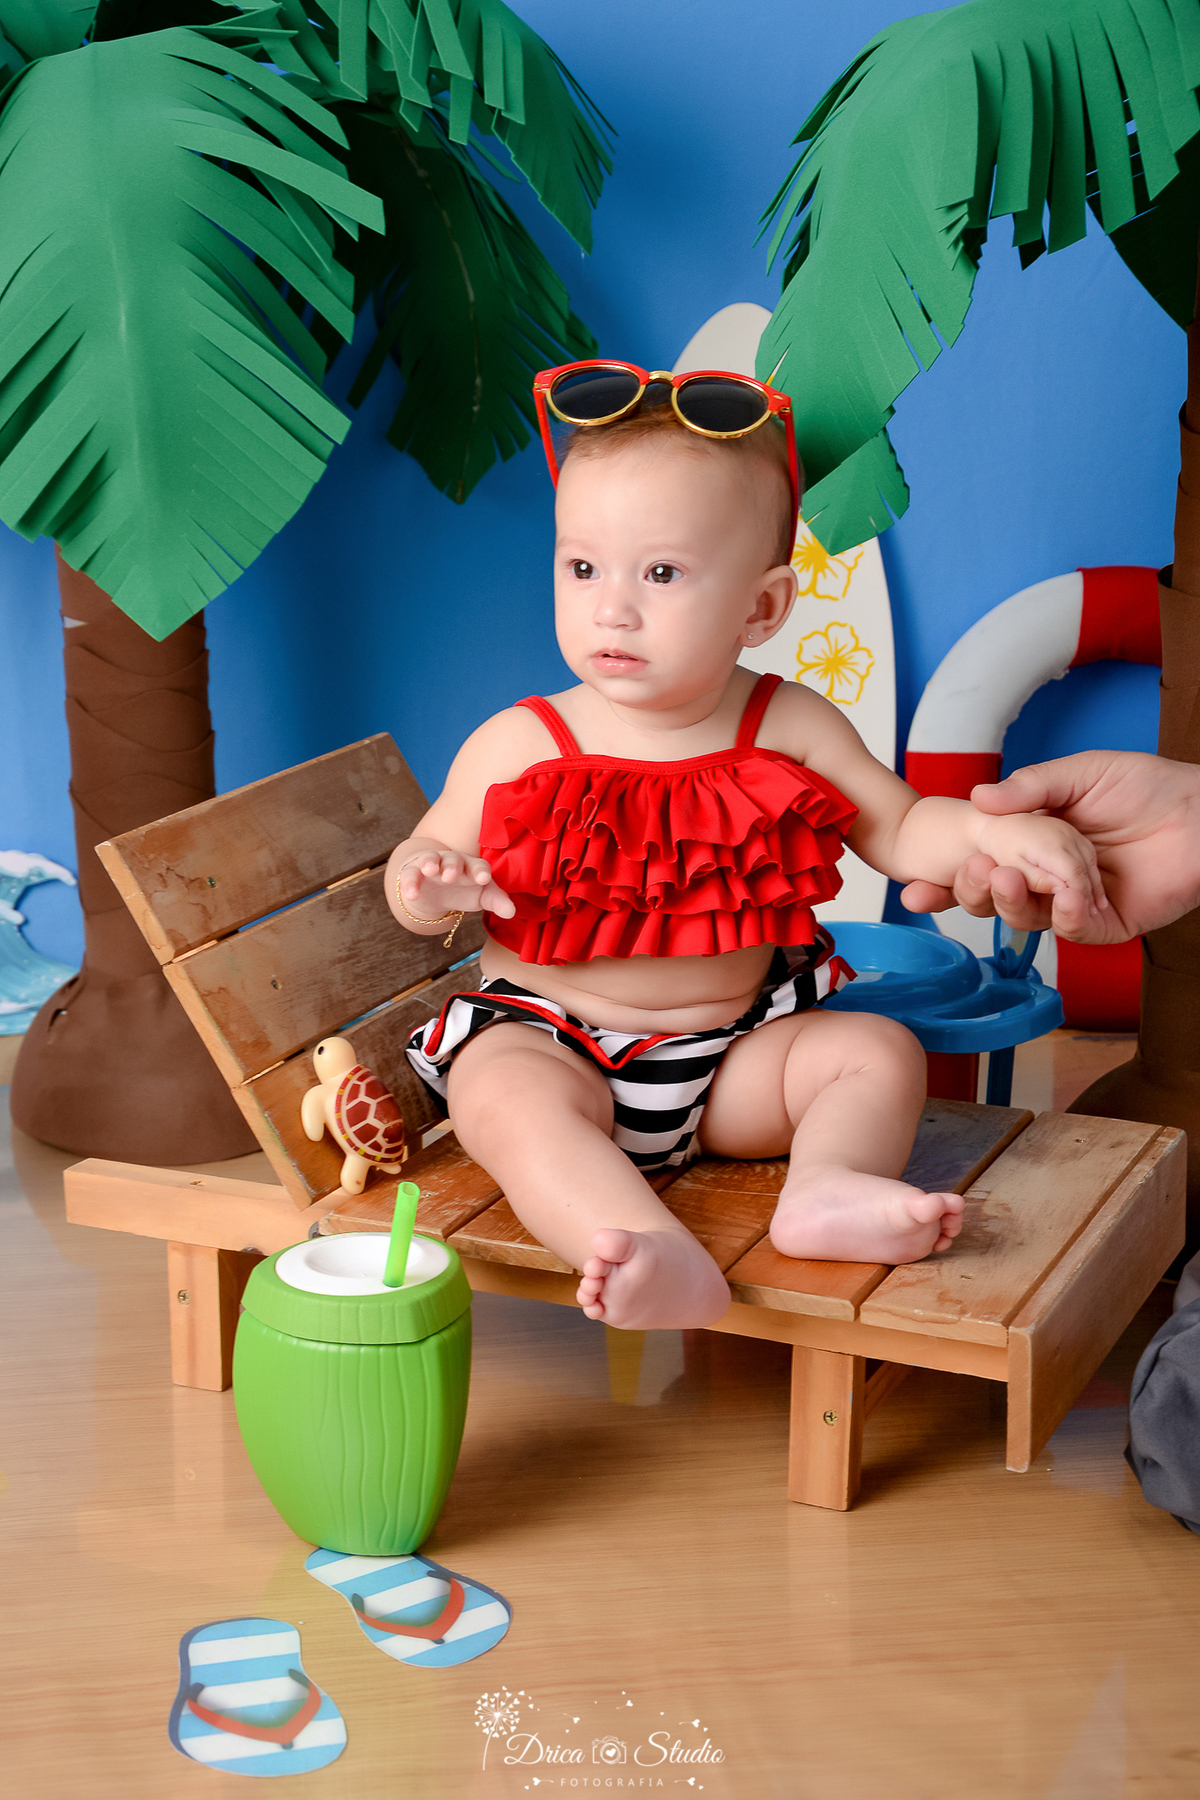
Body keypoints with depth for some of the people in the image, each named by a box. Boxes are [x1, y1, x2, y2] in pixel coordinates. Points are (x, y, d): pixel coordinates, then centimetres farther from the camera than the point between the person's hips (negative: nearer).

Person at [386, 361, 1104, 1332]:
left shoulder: (789, 728, -1)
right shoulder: (518, 748, -6)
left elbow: (901, 831, 2)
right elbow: (423, 856, 1)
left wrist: (992, 830, -17)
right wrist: (428, 887, -23)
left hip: (735, 1051, 3)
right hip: (548, 1035, -3)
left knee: (880, 1051, -11)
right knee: (511, 1099, -33)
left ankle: (829, 1188, -34)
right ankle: (659, 1257, -52)